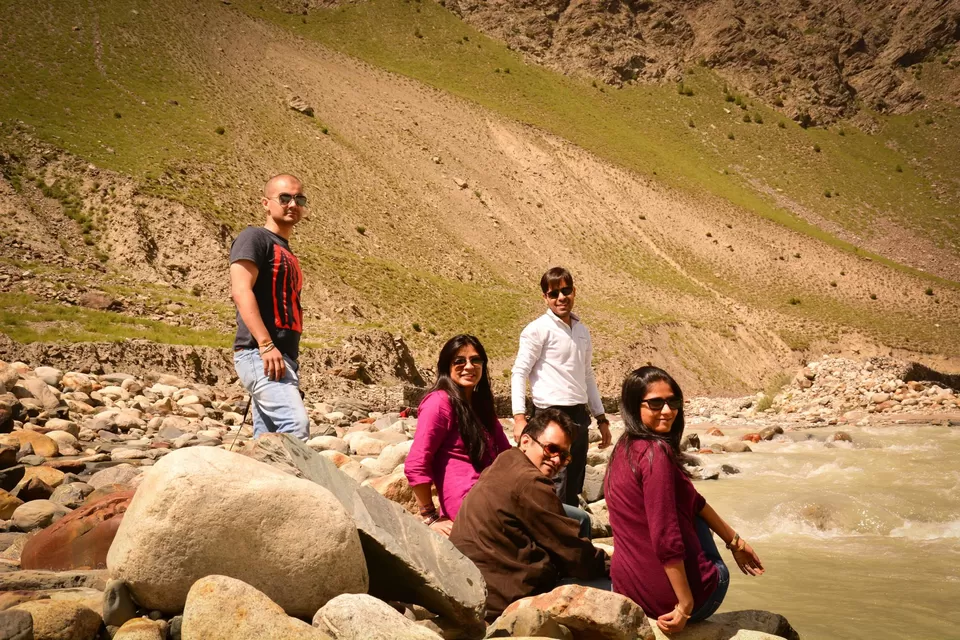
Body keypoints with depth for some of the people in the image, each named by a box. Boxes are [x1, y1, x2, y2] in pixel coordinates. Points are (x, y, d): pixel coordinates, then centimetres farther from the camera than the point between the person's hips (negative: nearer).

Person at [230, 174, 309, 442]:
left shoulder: (286, 253, 26)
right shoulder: (254, 238, 0)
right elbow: (241, 291, -14)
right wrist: (266, 345, -24)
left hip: (283, 358, 9)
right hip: (259, 354, -9)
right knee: (296, 424, -24)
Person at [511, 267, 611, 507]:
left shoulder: (582, 331, 15)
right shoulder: (538, 329, -6)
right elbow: (519, 372, -10)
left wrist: (601, 418, 21)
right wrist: (519, 417, -20)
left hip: (579, 415, 7)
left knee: (573, 491, 12)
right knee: (556, 493, -9)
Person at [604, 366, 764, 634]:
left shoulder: (625, 448, 8)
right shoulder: (656, 454, -22)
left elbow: (693, 502, 17)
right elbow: (666, 541, -27)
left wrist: (735, 542, 25)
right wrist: (685, 605, -19)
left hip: (627, 590, 7)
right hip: (667, 597, -7)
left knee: (693, 517, 28)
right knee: (719, 572, 28)